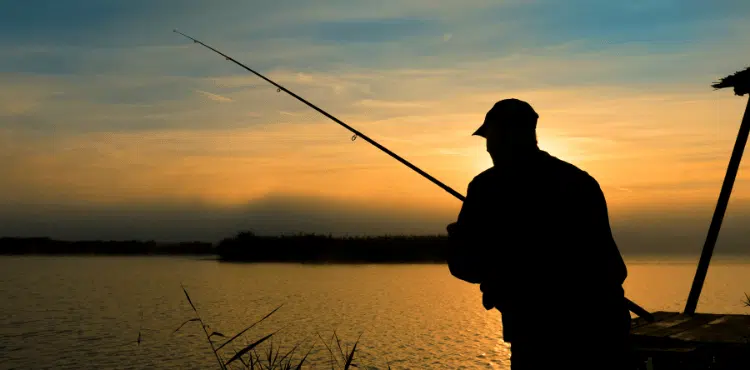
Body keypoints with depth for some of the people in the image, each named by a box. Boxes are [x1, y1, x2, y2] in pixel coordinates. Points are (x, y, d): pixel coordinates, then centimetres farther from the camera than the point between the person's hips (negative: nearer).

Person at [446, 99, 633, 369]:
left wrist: (458, 236, 17)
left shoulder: (489, 187, -6)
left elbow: (466, 266, -2)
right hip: (604, 325, 5)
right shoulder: (581, 180, 11)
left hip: (539, 333, -5)